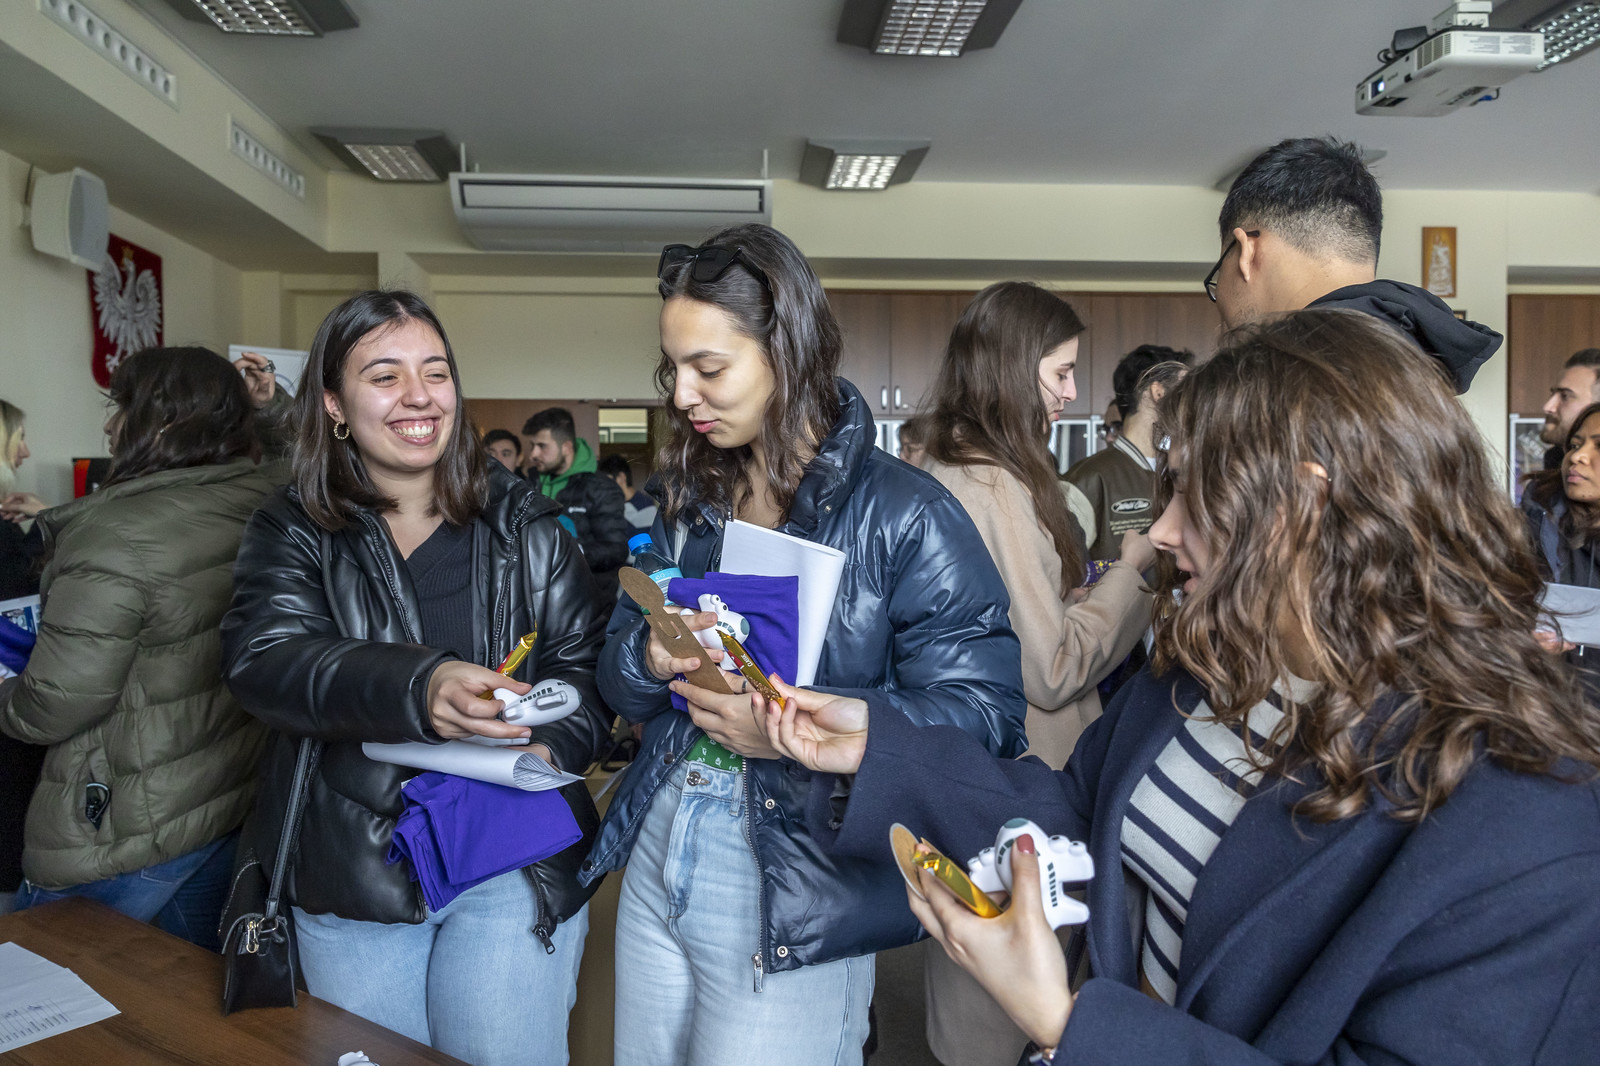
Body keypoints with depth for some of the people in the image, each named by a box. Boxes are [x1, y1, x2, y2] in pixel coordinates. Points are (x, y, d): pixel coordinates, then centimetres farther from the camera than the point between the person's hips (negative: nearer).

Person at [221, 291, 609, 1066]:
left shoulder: (521, 521, 0)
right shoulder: (293, 530, -1)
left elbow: (583, 657, 1)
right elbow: (260, 659, -18)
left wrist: (554, 747, -21)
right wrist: (415, 689, -36)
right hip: (352, 873, 1)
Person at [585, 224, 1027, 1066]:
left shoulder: (903, 515, -13)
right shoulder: (688, 504, 6)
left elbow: (985, 710, -19)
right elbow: (618, 685, 12)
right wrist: (649, 660, -12)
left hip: (794, 909, -6)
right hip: (654, 866, 6)